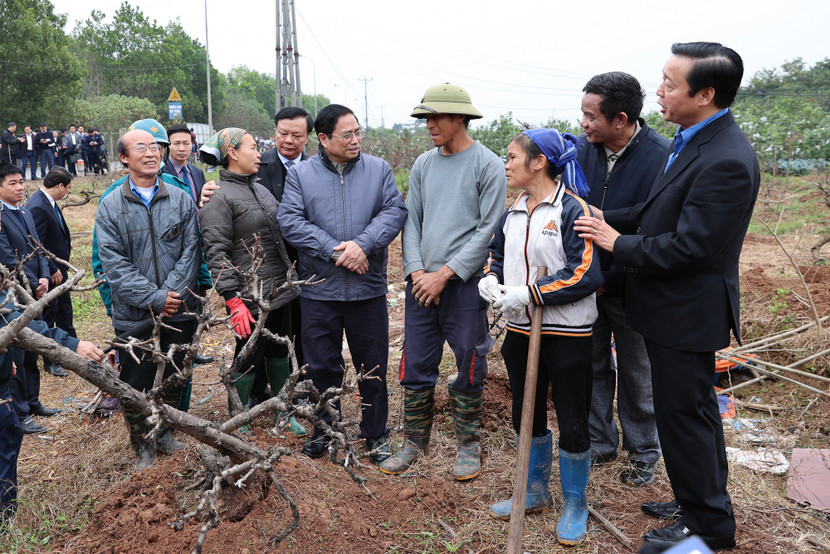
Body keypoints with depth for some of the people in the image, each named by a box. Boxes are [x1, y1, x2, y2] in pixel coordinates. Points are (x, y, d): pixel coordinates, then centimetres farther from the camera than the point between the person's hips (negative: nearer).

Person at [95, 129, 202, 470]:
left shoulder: (181, 199, 3)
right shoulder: (110, 206, -2)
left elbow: (191, 251, -2)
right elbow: (114, 265, -9)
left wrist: (172, 292, -14)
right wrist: (155, 298, -17)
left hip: (180, 311, 2)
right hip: (134, 315, -2)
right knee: (135, 386, 7)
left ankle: (165, 434, 39)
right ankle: (143, 446, 28)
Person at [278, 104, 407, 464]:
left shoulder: (379, 169, 5)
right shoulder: (300, 174, 2)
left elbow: (395, 211, -4)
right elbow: (290, 221, -8)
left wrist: (363, 245, -19)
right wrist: (334, 251, -17)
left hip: (368, 289, 1)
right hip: (319, 290, 0)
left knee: (373, 367, 9)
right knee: (322, 366, 12)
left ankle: (375, 434, 27)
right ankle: (324, 429, 32)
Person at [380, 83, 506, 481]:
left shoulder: (488, 165, -5)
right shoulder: (423, 164, 11)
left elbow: (488, 229, -9)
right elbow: (411, 221, 11)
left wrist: (445, 274, -13)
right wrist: (416, 270, -4)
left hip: (465, 283, -4)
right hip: (422, 283, 5)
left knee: (468, 369, 7)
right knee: (415, 367, 9)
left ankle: (469, 445, 24)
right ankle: (414, 442, 26)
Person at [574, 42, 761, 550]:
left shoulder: (726, 161, -25)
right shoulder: (694, 141, 7)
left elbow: (689, 245, -26)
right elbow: (661, 213, 12)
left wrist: (618, 244, -16)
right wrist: (605, 219, 2)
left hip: (687, 312, -10)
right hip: (678, 306, 10)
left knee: (683, 414, 4)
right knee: (696, 409, 22)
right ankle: (702, 500, 41)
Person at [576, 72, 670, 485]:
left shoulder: (662, 157, -18)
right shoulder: (582, 149, -5)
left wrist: (611, 280, -16)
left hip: (630, 286, -4)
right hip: (587, 281, 4)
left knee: (636, 372, 12)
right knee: (592, 365, 15)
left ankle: (643, 454, 32)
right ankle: (599, 442, 33)